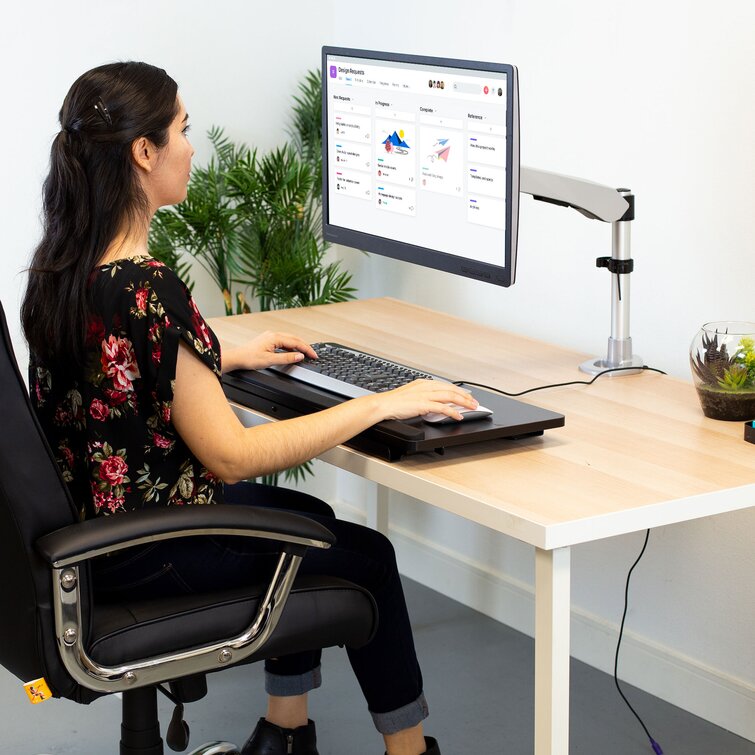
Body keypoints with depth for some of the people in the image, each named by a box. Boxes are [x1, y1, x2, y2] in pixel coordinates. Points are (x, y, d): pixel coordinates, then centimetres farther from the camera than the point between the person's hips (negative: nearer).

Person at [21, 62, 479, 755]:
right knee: (365, 555, 11)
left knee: (308, 518, 28)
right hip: (142, 554, -9)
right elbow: (233, 455, -26)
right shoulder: (145, 289, -29)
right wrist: (382, 404, -21)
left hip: (86, 526, 9)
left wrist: (228, 358, 17)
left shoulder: (58, 267, -1)